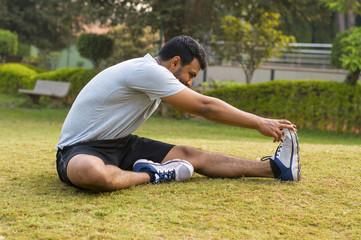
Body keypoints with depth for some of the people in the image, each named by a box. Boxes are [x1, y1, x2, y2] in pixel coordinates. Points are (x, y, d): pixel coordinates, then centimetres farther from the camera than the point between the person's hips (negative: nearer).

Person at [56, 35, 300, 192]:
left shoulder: (152, 76, 10)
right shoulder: (147, 71, -20)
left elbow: (204, 108, 19)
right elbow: (205, 107, -16)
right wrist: (259, 123, -9)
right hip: (80, 148, -9)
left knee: (190, 155, -4)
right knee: (92, 173, -46)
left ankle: (276, 167, -4)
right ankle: (152, 175, -20)